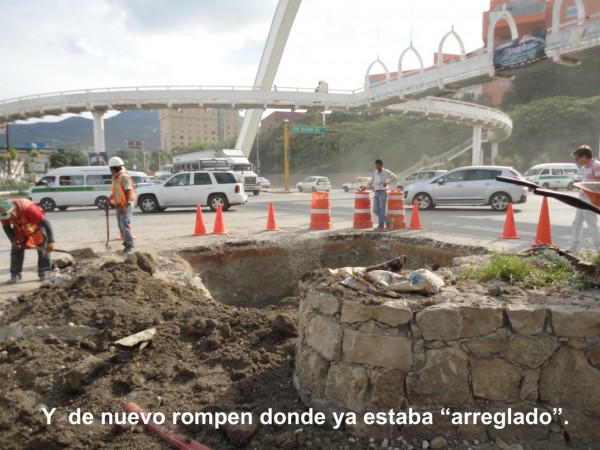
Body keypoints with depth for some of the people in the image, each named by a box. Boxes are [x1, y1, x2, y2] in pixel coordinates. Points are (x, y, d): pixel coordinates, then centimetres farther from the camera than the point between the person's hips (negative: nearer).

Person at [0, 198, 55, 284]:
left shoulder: (28, 208, -41)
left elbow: (45, 223, -38)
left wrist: (51, 241, -42)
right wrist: (13, 240, -19)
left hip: (36, 228, -4)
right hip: (19, 230, 4)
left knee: (43, 249, -3)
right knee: (16, 251, -1)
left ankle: (44, 272, 9)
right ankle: (15, 275, 8)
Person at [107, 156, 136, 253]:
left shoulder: (124, 177, -13)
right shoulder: (115, 178, 15)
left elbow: (128, 193, -18)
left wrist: (123, 206, -23)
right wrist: (109, 200, 10)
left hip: (126, 205, -9)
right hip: (118, 205, 9)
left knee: (125, 225, -16)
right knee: (121, 226, 10)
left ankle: (129, 245, -14)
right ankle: (127, 244, 16)